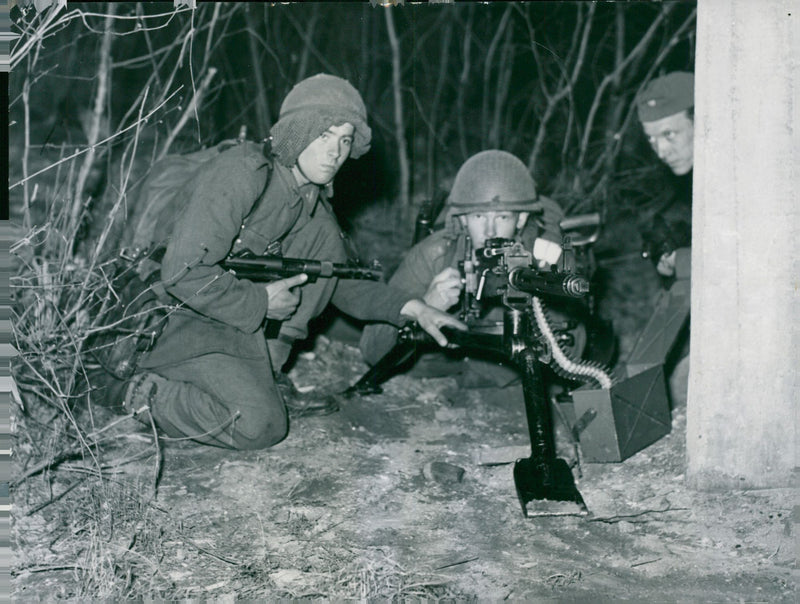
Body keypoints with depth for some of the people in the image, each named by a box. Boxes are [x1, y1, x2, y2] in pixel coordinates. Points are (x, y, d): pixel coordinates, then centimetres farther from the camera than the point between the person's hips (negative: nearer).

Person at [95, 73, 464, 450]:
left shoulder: (313, 200, 5)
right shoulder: (242, 173, -21)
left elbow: (343, 283, 14)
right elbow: (183, 273, -27)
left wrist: (411, 308, 0)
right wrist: (260, 302, -18)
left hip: (246, 320, 8)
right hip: (188, 318, -8)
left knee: (325, 234, -4)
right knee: (260, 425, -25)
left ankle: (262, 371, -1)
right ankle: (141, 392, -5)